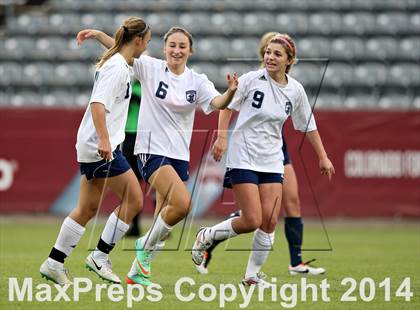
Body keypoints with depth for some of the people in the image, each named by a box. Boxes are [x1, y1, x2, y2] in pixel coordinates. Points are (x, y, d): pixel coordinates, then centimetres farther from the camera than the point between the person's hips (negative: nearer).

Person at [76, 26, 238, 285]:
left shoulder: (198, 81, 3)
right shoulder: (151, 68, -3)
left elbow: (217, 103, -12)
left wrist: (230, 92, -33)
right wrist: (98, 34, -19)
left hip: (179, 154, 5)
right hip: (152, 149, -5)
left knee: (164, 219, 6)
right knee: (182, 203, -24)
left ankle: (137, 271, 21)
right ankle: (146, 245, -1)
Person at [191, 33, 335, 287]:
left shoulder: (295, 90, 3)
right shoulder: (251, 79, -9)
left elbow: (309, 126, 15)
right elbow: (228, 107, 0)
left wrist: (323, 157, 17)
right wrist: (221, 137, -12)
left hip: (272, 162, 4)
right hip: (243, 159, -4)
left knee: (270, 221, -5)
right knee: (252, 221, -12)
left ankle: (252, 275, 10)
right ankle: (206, 236, 13)